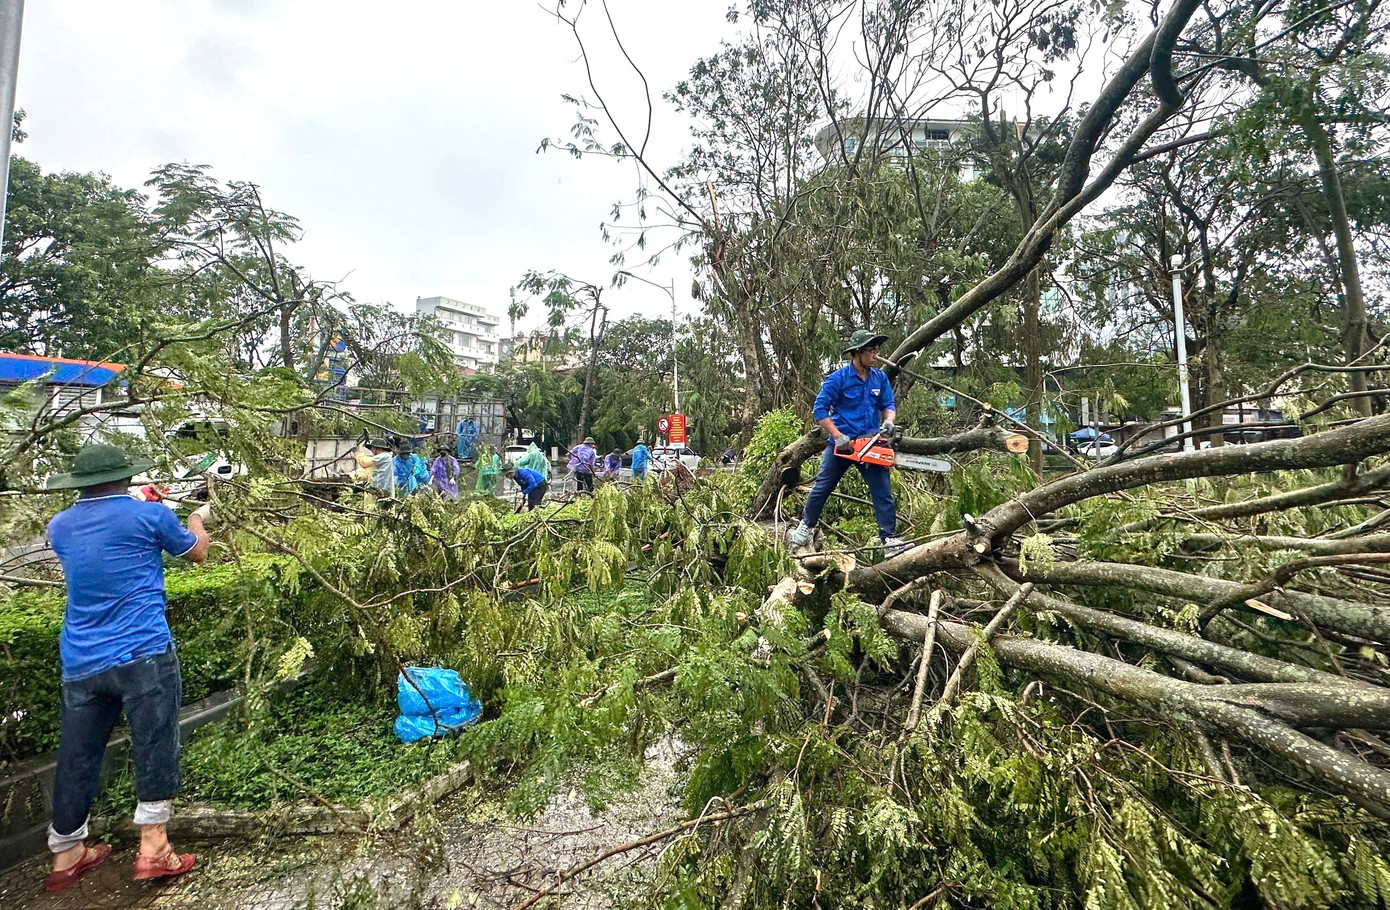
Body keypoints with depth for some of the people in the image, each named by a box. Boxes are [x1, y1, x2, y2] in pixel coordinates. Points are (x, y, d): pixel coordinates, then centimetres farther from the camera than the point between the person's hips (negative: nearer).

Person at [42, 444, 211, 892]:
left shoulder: (59, 527, 7)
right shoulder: (149, 514, -8)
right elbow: (197, 553, 8)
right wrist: (198, 519, 28)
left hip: (79, 664, 6)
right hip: (142, 655, -6)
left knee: (76, 759, 16)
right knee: (155, 748, 3)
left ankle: (66, 854, 31)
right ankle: (152, 848, 7)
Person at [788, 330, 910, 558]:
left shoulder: (880, 378, 3)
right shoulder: (837, 379, -11)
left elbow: (888, 405, 10)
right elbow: (820, 410, -12)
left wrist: (888, 421, -13)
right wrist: (838, 436, -19)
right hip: (841, 444, -3)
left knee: (883, 492, -2)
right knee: (822, 488, 10)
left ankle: (891, 540, 3)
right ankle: (806, 527, 30)